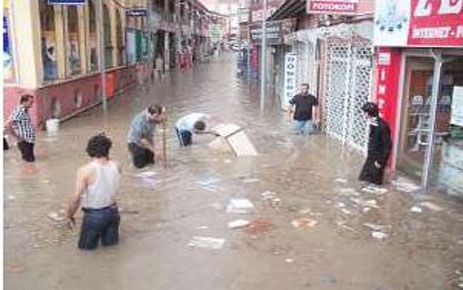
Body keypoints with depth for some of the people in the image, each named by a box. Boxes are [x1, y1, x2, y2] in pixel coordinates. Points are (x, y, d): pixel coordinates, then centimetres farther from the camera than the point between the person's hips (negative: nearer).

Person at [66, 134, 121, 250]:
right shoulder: (115, 166, -8)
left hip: (93, 214, -4)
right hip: (112, 211, 4)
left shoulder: (85, 170, -20)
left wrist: (69, 216, -6)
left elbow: (76, 197, -21)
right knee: (109, 241, 26)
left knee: (86, 245, 18)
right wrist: (107, 158, 8)